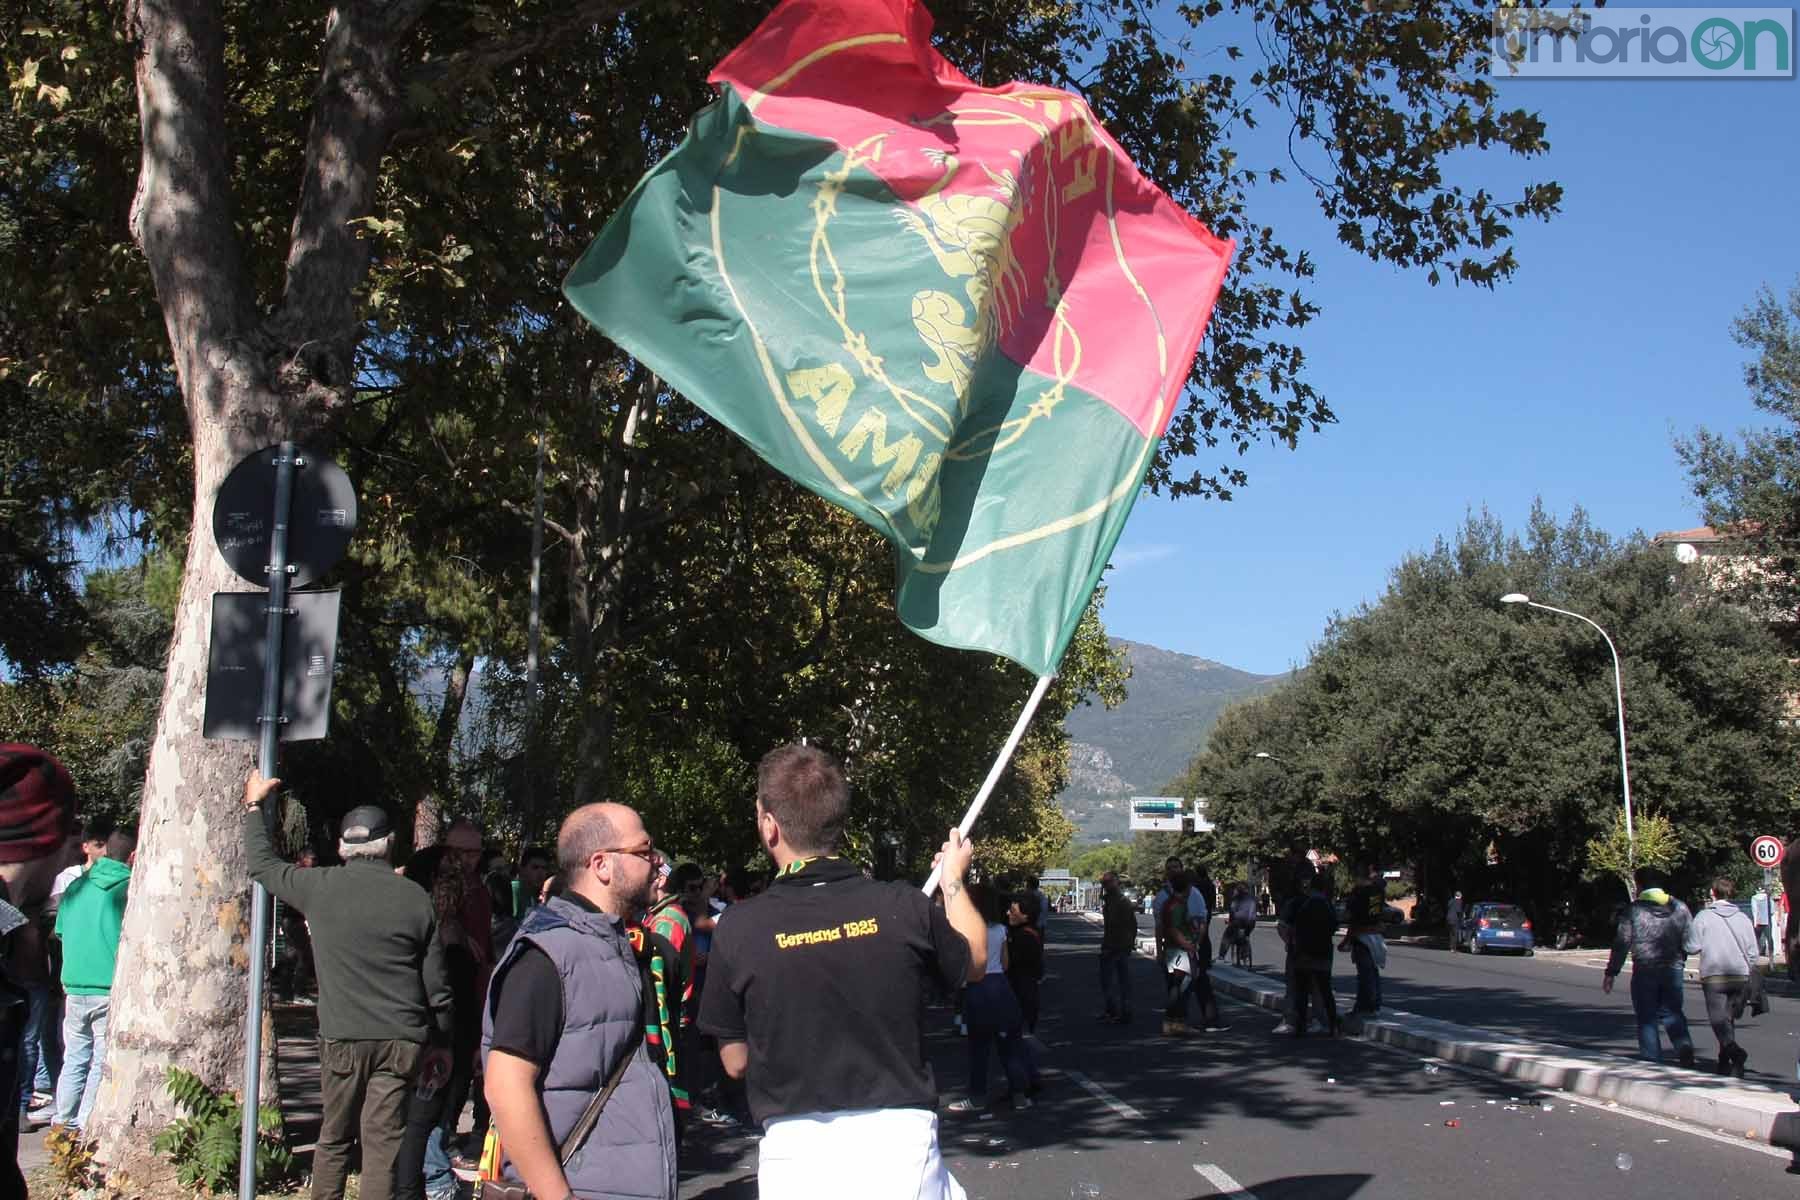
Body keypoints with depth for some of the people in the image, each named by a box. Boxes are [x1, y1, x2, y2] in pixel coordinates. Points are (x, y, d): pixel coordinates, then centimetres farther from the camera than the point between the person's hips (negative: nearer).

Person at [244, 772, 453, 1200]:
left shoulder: (320, 886, -3)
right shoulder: (416, 899, -1)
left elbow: (263, 864, 16)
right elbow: (436, 984, 3)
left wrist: (254, 804, 28)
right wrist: (441, 1043, 15)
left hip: (341, 1038, 0)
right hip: (401, 1040, 0)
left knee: (333, 1137, 17)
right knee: (383, 1142, 1)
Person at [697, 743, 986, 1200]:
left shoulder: (739, 928, -10)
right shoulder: (904, 907, -8)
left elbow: (736, 1061, 2)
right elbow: (976, 961, 14)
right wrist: (953, 880, 29)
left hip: (796, 1148, 0)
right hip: (901, 1141, 1)